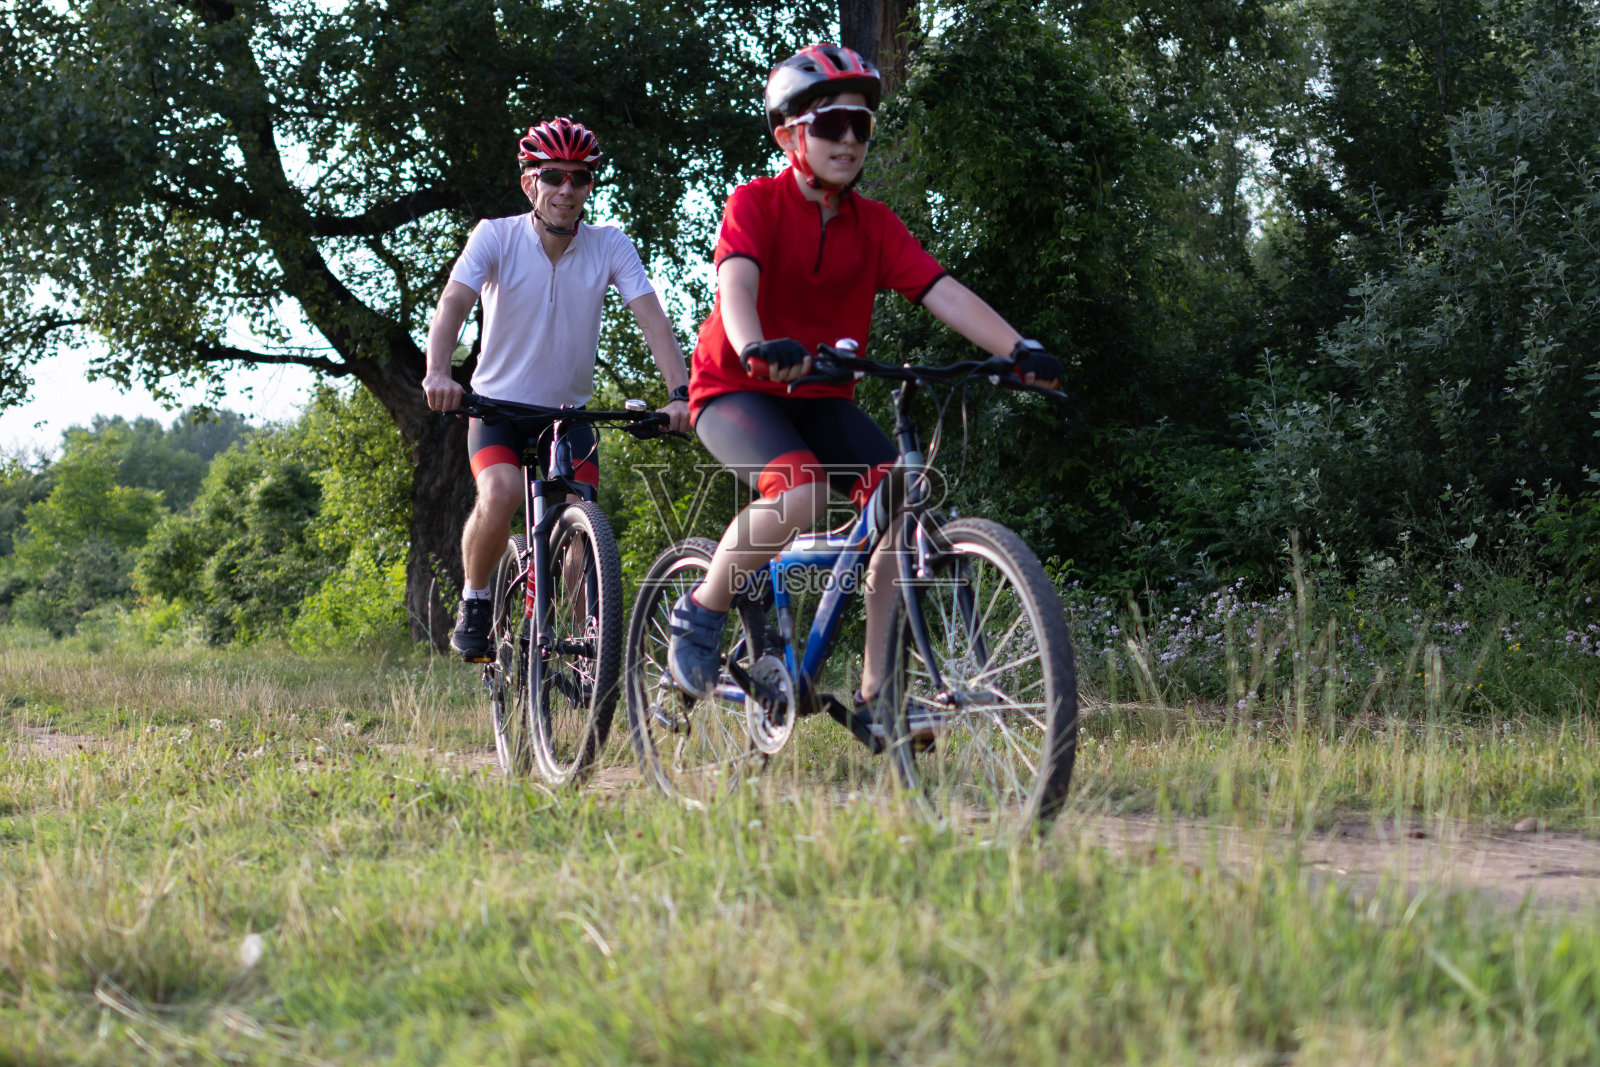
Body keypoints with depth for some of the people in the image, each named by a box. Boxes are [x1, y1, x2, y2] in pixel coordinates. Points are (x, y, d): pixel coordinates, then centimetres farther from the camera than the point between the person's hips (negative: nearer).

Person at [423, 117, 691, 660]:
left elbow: (651, 318, -17)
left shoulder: (610, 245, -8)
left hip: (570, 412, 2)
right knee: (500, 495, -27)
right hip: (498, 405, -2)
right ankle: (473, 605, -4)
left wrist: (679, 393, -32)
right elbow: (453, 303, -25)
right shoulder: (496, 235, -13)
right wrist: (437, 373, -44)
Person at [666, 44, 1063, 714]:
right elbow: (737, 282, -30)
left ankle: (878, 685, -9)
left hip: (819, 399, 5)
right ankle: (701, 610, -9)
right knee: (801, 492, -34)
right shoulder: (755, 204, -11)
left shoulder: (874, 226, 2)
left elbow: (942, 292, -9)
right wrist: (758, 349, -52)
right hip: (736, 389, -5)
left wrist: (1018, 349, -26)